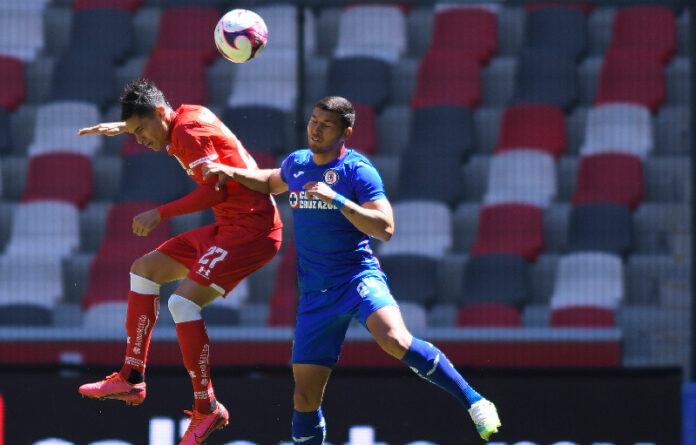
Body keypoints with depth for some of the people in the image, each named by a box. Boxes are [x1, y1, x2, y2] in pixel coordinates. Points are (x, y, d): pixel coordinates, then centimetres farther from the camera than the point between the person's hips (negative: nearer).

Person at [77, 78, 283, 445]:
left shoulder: (190, 132, -17)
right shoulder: (186, 118, 11)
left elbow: (215, 190, -26)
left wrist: (159, 214, -20)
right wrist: (120, 127, 35)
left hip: (251, 228, -11)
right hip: (228, 228, 11)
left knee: (184, 301, -22)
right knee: (145, 269, 14)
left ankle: (207, 410, -14)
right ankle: (132, 379, 12)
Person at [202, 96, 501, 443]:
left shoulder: (357, 170, -8)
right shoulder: (297, 163, 11)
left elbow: (385, 228, -18)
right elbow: (272, 183, 36)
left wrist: (336, 199, -25)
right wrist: (233, 173, 21)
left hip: (358, 277, -5)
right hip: (315, 293, 5)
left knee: (394, 340, -33)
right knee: (305, 395, -1)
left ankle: (473, 402, -25)